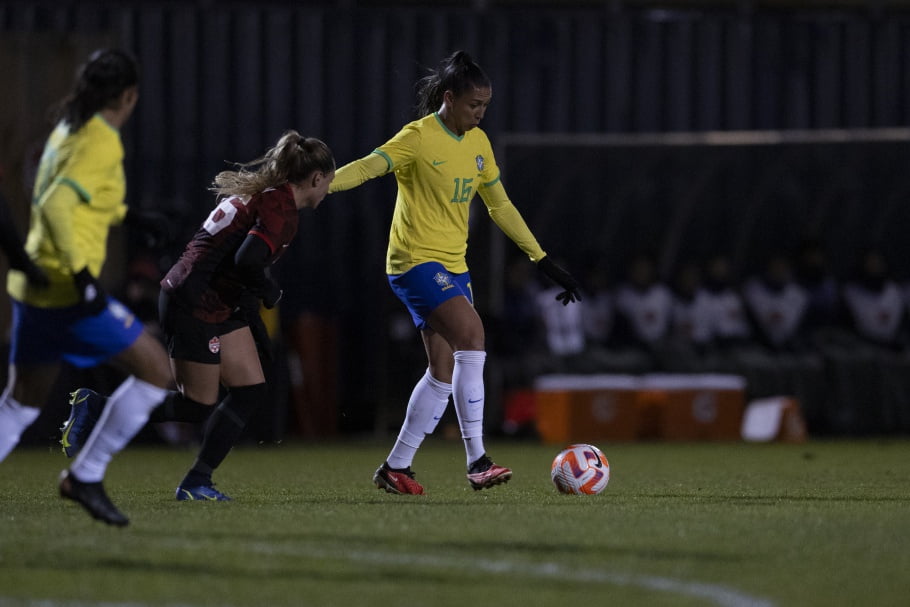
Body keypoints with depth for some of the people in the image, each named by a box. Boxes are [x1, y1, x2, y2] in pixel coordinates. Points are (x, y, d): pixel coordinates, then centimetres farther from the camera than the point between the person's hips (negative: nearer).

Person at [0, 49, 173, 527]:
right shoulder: (102, 143, -14)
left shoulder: (67, 130, 12)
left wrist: (127, 216, 31)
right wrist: (83, 274, -30)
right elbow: (55, 206, -25)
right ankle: (85, 476, 2)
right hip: (68, 290, -9)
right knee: (157, 371, 1)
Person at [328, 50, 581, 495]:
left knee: (444, 371, 4)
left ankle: (396, 468, 15)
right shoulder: (419, 138, -12)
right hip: (416, 259, -8)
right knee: (471, 331, -26)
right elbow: (369, 166, -25)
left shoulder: (478, 143, 11)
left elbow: (501, 207, 20)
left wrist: (544, 262, 20)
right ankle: (477, 460, -27)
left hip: (454, 266, 8)